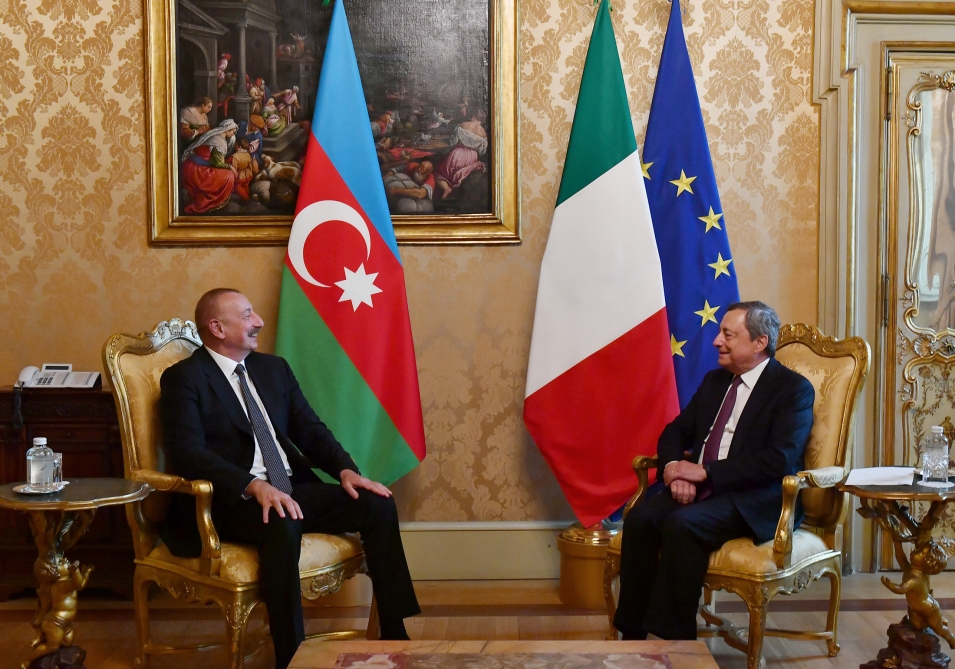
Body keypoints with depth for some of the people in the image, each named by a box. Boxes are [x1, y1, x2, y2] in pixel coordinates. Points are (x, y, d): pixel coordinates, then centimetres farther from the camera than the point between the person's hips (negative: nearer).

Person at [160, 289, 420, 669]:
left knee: (377, 504, -12)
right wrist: (255, 486, -30)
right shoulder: (184, 378, -4)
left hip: (293, 489, 7)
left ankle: (394, 633, -8)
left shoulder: (274, 368, 17)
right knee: (283, 525, -38)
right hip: (231, 499, -7)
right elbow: (187, 453, -18)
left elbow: (309, 430, 14)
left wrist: (345, 470, -7)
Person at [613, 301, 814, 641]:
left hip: (755, 499, -6)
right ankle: (632, 632, -16)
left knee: (682, 524, -33)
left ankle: (673, 639, -24)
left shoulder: (793, 389, -5)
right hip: (699, 486, 6)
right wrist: (674, 468, -7)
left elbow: (779, 460, -18)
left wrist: (706, 473, -20)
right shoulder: (714, 380, 18)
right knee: (640, 517, -22)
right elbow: (676, 431, 18)